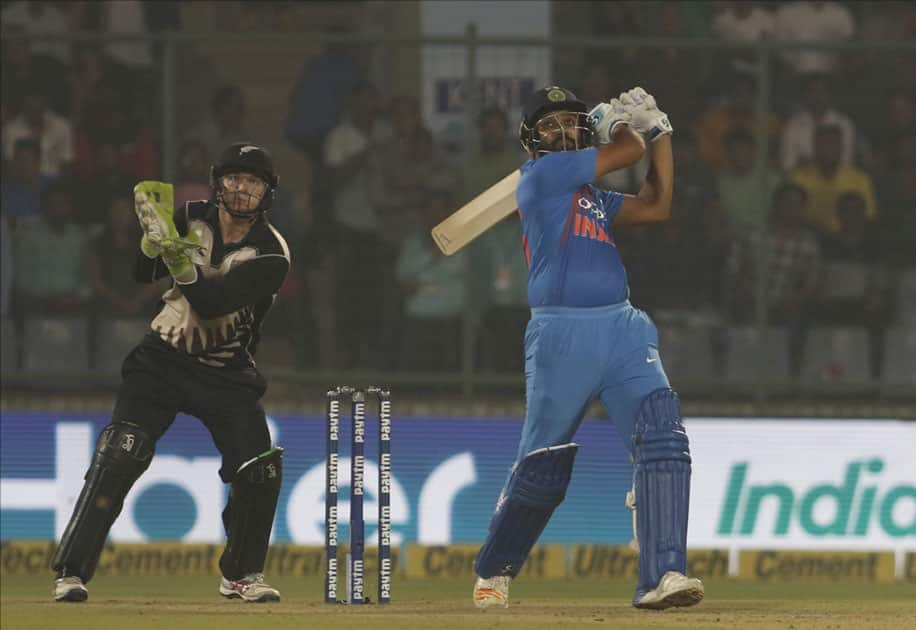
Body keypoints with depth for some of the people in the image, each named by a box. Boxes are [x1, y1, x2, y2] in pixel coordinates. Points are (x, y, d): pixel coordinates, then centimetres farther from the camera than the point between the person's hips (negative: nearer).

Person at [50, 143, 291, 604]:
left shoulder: (270, 253, -13)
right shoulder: (192, 218, -3)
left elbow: (212, 302, -26)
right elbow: (140, 274, -10)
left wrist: (179, 257, -39)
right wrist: (154, 236, -29)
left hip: (226, 374, 0)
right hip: (163, 359, 0)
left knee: (260, 469, -9)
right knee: (117, 458, -16)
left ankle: (241, 574, 14)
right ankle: (71, 571, -17)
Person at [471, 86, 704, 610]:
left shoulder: (595, 196, 22)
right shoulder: (541, 175, -1)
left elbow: (657, 207, 15)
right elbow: (628, 151, 1)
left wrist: (660, 132, 20)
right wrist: (623, 121, 23)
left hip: (623, 329, 6)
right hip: (560, 333, -6)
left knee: (663, 436, -15)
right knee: (542, 466, 4)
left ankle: (663, 575, -21)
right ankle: (494, 571, 27)